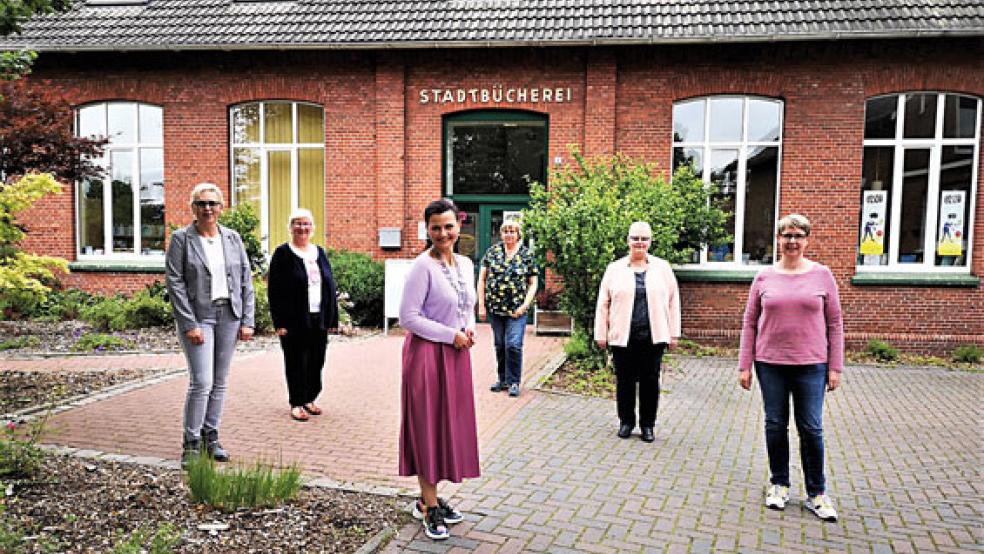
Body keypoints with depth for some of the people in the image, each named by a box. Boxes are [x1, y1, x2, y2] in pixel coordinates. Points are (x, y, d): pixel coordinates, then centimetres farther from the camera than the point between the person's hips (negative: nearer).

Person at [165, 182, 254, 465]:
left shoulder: (233, 238, 9)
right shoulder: (181, 239, -2)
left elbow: (246, 281, 9)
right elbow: (174, 283, -7)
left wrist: (247, 321, 2)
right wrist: (189, 324, -13)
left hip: (229, 315, 4)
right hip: (198, 316, -4)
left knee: (220, 382, 9)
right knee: (201, 382, -9)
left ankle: (211, 436, 22)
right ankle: (191, 443, 5)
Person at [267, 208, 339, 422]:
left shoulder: (319, 252, 14)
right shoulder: (283, 253, -1)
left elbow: (330, 286, 14)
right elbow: (274, 290, -6)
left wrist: (332, 318, 8)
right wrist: (279, 322, -13)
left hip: (319, 319, 5)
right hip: (295, 321, -5)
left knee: (316, 361, 9)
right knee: (296, 362, 2)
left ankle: (310, 399, 23)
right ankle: (296, 403, 12)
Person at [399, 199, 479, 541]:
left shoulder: (465, 264, 8)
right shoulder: (423, 266, -14)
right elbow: (408, 317, -17)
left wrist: (470, 328, -1)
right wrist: (452, 335, -15)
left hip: (457, 355, 7)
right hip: (427, 354, -7)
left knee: (451, 426, 12)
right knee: (428, 426, 1)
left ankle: (429, 498, 26)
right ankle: (429, 507, 13)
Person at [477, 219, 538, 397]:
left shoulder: (527, 254, 1)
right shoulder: (492, 251, 5)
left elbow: (532, 283, 3)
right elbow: (482, 279, 6)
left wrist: (525, 305, -8)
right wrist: (481, 305, 0)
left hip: (516, 309, -2)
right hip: (495, 307, 2)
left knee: (513, 345, -8)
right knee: (500, 345, 11)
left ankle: (514, 382, 7)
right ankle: (502, 379, 26)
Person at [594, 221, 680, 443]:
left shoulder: (662, 268, 7)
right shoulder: (615, 269, 5)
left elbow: (673, 301, 8)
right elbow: (603, 304, 6)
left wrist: (674, 333, 5)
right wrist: (601, 334, 3)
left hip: (653, 337, 0)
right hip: (622, 337, 0)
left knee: (650, 381, 5)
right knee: (625, 380, 6)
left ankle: (647, 425, 19)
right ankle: (626, 421, 23)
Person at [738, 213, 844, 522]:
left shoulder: (822, 276, 1)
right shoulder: (765, 278, 3)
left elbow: (834, 324, 3)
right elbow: (750, 323, 5)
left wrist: (835, 367, -1)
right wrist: (745, 366, 2)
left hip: (811, 366, -1)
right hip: (770, 364, 1)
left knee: (811, 429, 4)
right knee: (775, 425, 9)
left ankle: (816, 493, 18)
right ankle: (779, 485, 26)